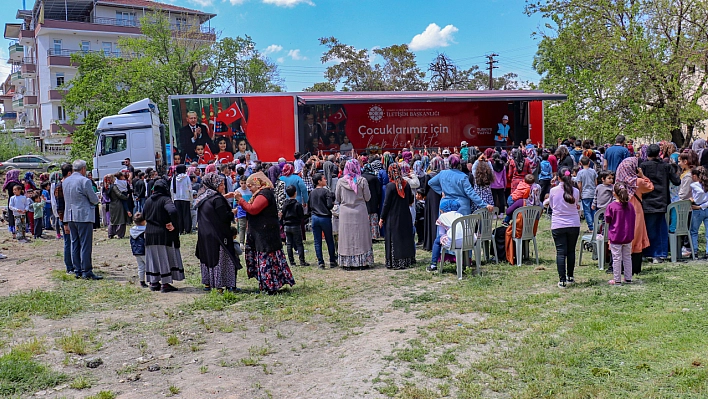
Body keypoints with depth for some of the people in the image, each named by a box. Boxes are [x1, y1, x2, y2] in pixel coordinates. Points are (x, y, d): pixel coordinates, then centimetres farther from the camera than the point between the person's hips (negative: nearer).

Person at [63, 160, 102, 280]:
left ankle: (77, 270, 15)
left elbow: (66, 198, 18)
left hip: (70, 216, 8)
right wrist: (96, 200, 11)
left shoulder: (65, 181, 11)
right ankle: (86, 272, -4)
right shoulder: (84, 181, -14)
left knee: (75, 243, 12)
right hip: (84, 216, -8)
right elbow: (94, 200, -11)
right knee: (85, 244, -5)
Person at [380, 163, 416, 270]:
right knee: (406, 237, 14)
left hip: (393, 217, -5)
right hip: (405, 216, 5)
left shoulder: (390, 186, -14)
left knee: (394, 240, 2)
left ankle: (395, 263, 3)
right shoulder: (406, 184, 0)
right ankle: (408, 260, 21)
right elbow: (411, 200, 8)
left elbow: (386, 203, -11)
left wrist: (382, 218, -4)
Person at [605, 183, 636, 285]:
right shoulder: (630, 205, 0)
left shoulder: (611, 206, -14)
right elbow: (633, 220, 9)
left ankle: (617, 280, 6)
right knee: (627, 257, 14)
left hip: (615, 236, -4)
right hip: (628, 236, 4)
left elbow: (607, 220, -7)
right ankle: (628, 279, 19)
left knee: (616, 258, 2)